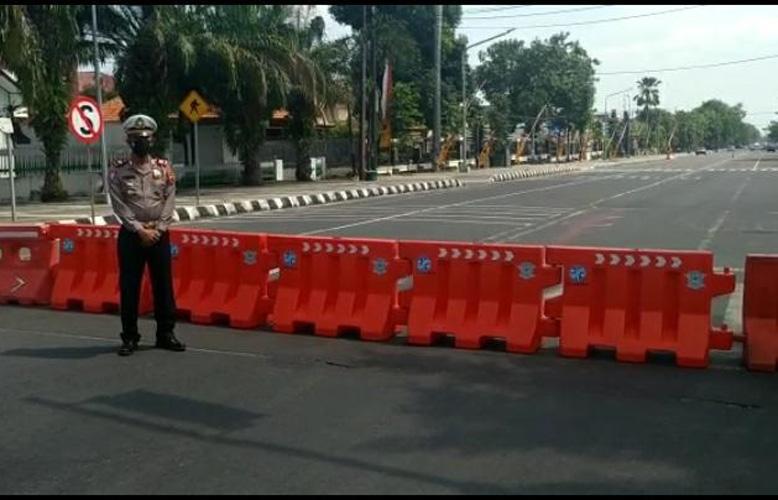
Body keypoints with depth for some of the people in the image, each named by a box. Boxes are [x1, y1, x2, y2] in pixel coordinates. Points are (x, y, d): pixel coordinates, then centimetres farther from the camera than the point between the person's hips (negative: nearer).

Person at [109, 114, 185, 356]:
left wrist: (157, 230, -9)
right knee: (129, 287, 2)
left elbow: (169, 202, 1)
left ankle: (165, 333, 16)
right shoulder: (118, 171, 0)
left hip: (159, 234, 2)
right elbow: (119, 206, -6)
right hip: (131, 235, -2)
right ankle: (129, 337, 12)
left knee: (164, 285, 5)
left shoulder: (164, 168, 5)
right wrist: (140, 230, -13)